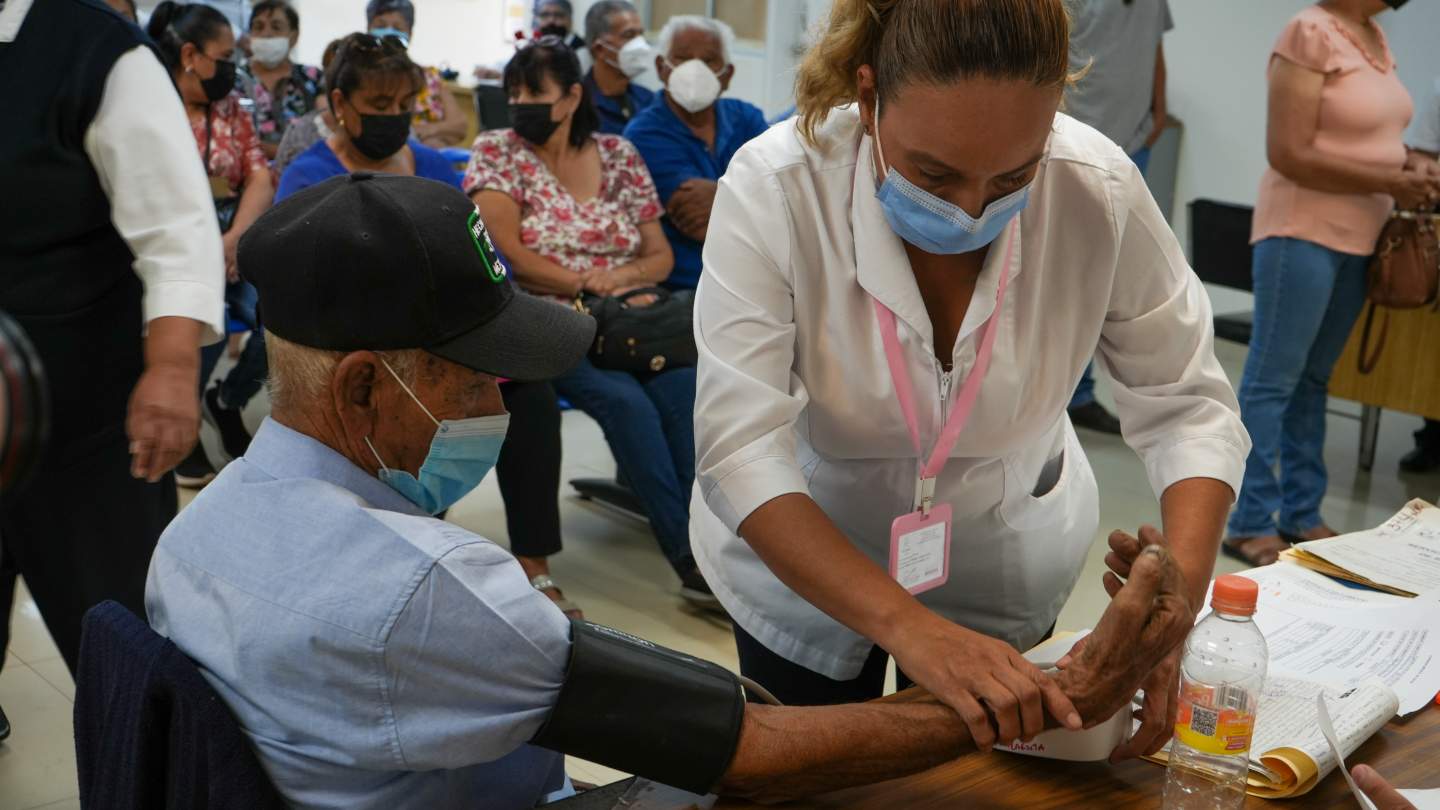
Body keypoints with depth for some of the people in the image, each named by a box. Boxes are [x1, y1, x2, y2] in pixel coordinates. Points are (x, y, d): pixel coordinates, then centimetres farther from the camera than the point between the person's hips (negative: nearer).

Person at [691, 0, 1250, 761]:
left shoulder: (1099, 191, -24)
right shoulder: (773, 188, -29)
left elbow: (1186, 406, -15)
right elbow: (740, 452, -32)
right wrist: (908, 627, -44)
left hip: (1004, 559, 2)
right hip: (800, 560, -1)